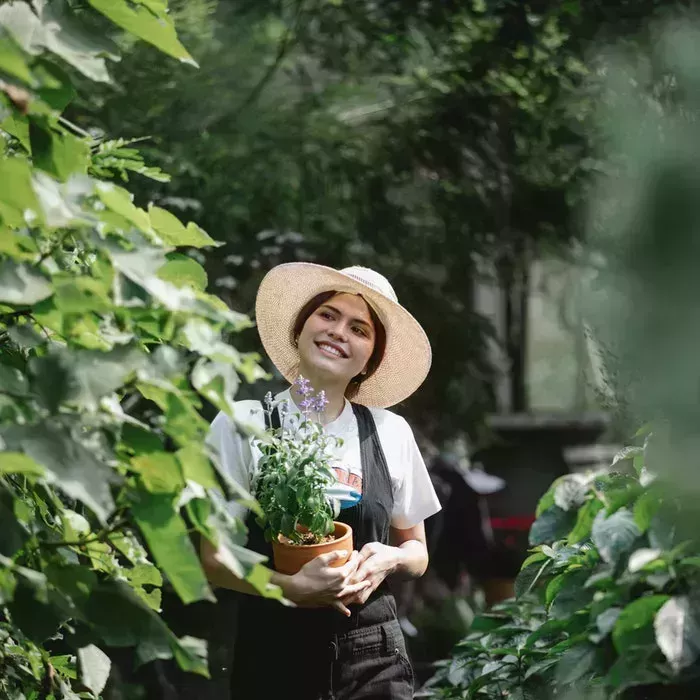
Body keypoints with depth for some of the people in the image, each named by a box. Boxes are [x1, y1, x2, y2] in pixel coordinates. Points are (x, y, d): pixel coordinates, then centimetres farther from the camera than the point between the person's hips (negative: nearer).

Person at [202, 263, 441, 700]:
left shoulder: (391, 432, 3)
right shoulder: (242, 425, -5)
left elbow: (417, 551, 13)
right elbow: (214, 558, -5)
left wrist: (389, 559, -9)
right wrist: (291, 587, -21)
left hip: (374, 654, 2)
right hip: (275, 652, -2)